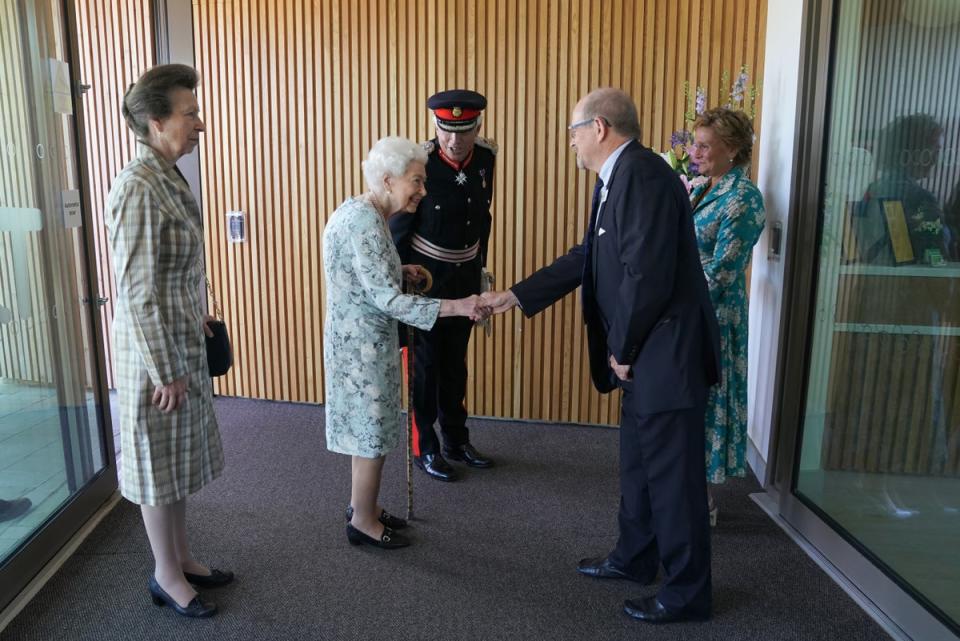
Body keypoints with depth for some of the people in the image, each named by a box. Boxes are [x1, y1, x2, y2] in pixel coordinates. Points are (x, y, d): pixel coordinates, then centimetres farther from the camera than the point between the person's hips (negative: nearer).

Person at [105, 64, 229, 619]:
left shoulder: (169, 177, 6)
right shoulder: (138, 189, -22)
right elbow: (138, 293, -22)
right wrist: (165, 372, -19)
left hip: (184, 345, 9)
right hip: (156, 352, -9)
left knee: (181, 459, 20)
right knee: (159, 465, 8)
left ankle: (182, 558, 37)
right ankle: (167, 576, 27)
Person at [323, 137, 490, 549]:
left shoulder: (364, 212, 7)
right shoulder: (365, 222, -24)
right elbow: (386, 299, -28)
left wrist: (400, 270, 8)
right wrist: (457, 307, -29)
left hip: (363, 337, 10)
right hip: (361, 341, -10)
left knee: (367, 428, 20)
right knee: (372, 433, 4)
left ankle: (362, 507, 35)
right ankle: (363, 522, 21)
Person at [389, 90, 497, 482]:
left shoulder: (485, 157, -4)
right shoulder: (420, 164, -20)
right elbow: (398, 228, -13)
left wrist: (481, 265, 14)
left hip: (465, 276, 5)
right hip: (426, 277, -5)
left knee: (455, 361, 16)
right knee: (426, 364, 6)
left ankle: (456, 440, 30)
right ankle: (425, 448, 21)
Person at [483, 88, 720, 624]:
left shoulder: (642, 173, -20)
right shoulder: (619, 178, 13)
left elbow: (647, 274, -25)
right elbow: (588, 258, 18)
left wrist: (621, 349, -13)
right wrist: (516, 296, 18)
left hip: (666, 352, -10)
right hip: (644, 352, 10)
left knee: (673, 475, 4)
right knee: (640, 465, 22)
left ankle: (688, 592, 22)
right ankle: (635, 558, 40)